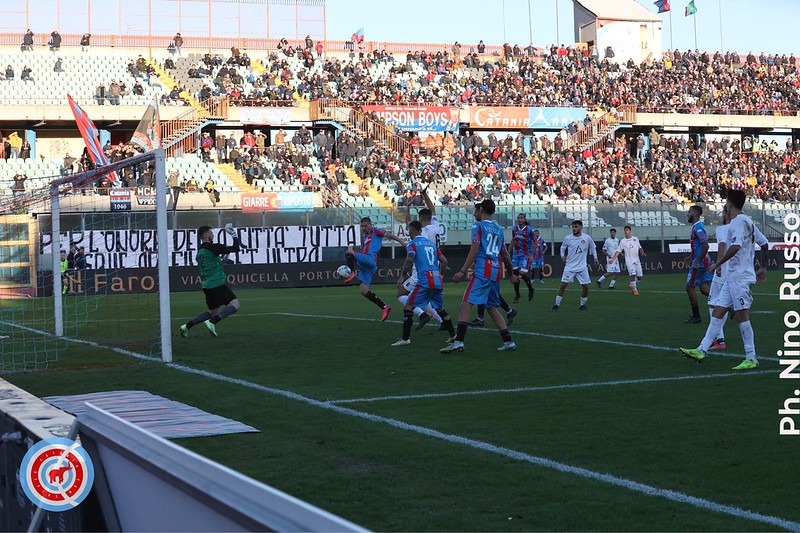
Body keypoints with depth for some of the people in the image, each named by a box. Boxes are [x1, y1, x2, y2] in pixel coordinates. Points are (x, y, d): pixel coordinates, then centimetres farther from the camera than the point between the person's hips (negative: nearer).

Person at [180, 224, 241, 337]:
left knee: (213, 312, 21)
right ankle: (212, 322, -26)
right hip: (217, 284, -9)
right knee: (235, 304, -14)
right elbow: (235, 248, -11)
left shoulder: (199, 253, 17)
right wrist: (234, 235, 5)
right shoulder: (213, 248, -9)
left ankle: (186, 326, 16)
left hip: (207, 286, 9)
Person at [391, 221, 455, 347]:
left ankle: (405, 339, -9)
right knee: (440, 309, 21)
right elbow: (444, 261, 17)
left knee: (408, 307, -2)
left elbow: (409, 260, -17)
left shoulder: (412, 244, 0)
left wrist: (403, 276, -8)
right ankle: (453, 335, 23)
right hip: (437, 281, 7)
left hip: (424, 281, -7)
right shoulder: (432, 244, 20)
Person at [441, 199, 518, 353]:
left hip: (481, 271, -7)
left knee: (466, 304, -12)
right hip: (496, 272, 7)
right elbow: (505, 255, 24)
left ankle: (458, 341, -24)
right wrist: (511, 274, 37)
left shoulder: (478, 226, 0)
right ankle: (508, 341, 14)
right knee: (492, 307, 17)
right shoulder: (498, 229, 20)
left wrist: (463, 271, -16)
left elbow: (474, 250, -12)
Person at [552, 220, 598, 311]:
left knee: (585, 286, 1)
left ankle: (583, 304, 21)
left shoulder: (587, 238, -3)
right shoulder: (568, 238, -4)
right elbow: (563, 247, 12)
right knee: (563, 285, -7)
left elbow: (593, 247, 15)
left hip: (582, 267, 1)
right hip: (570, 267, -1)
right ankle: (557, 305, 2)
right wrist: (562, 255, -5)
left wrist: (595, 257, 7)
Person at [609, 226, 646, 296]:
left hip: (637, 260, 3)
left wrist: (642, 253, -4)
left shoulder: (636, 239, 10)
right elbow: (618, 251, 4)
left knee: (639, 277, 1)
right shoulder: (622, 241, 4)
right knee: (633, 275, -18)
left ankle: (633, 285, 29)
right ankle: (635, 290, -5)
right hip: (629, 261, -3)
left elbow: (640, 248, 16)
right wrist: (613, 259, -6)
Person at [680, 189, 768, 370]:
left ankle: (751, 359, -3)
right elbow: (763, 243, 20)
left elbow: (735, 247, -25)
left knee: (742, 315, -7)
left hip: (740, 277, -10)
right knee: (718, 311, 7)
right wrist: (763, 268, 24)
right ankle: (702, 350, 6)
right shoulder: (747, 221, 17)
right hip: (732, 278, 10)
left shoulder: (738, 222, -13)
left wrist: (717, 264, -16)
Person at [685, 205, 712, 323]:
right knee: (704, 289, 10)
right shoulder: (698, 226, 15)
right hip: (704, 262, 10)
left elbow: (705, 246, -25)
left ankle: (696, 317, 3)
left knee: (690, 288, -1)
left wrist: (697, 262, -25)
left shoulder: (697, 228, -17)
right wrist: (692, 258, 27)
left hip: (699, 263, -10)